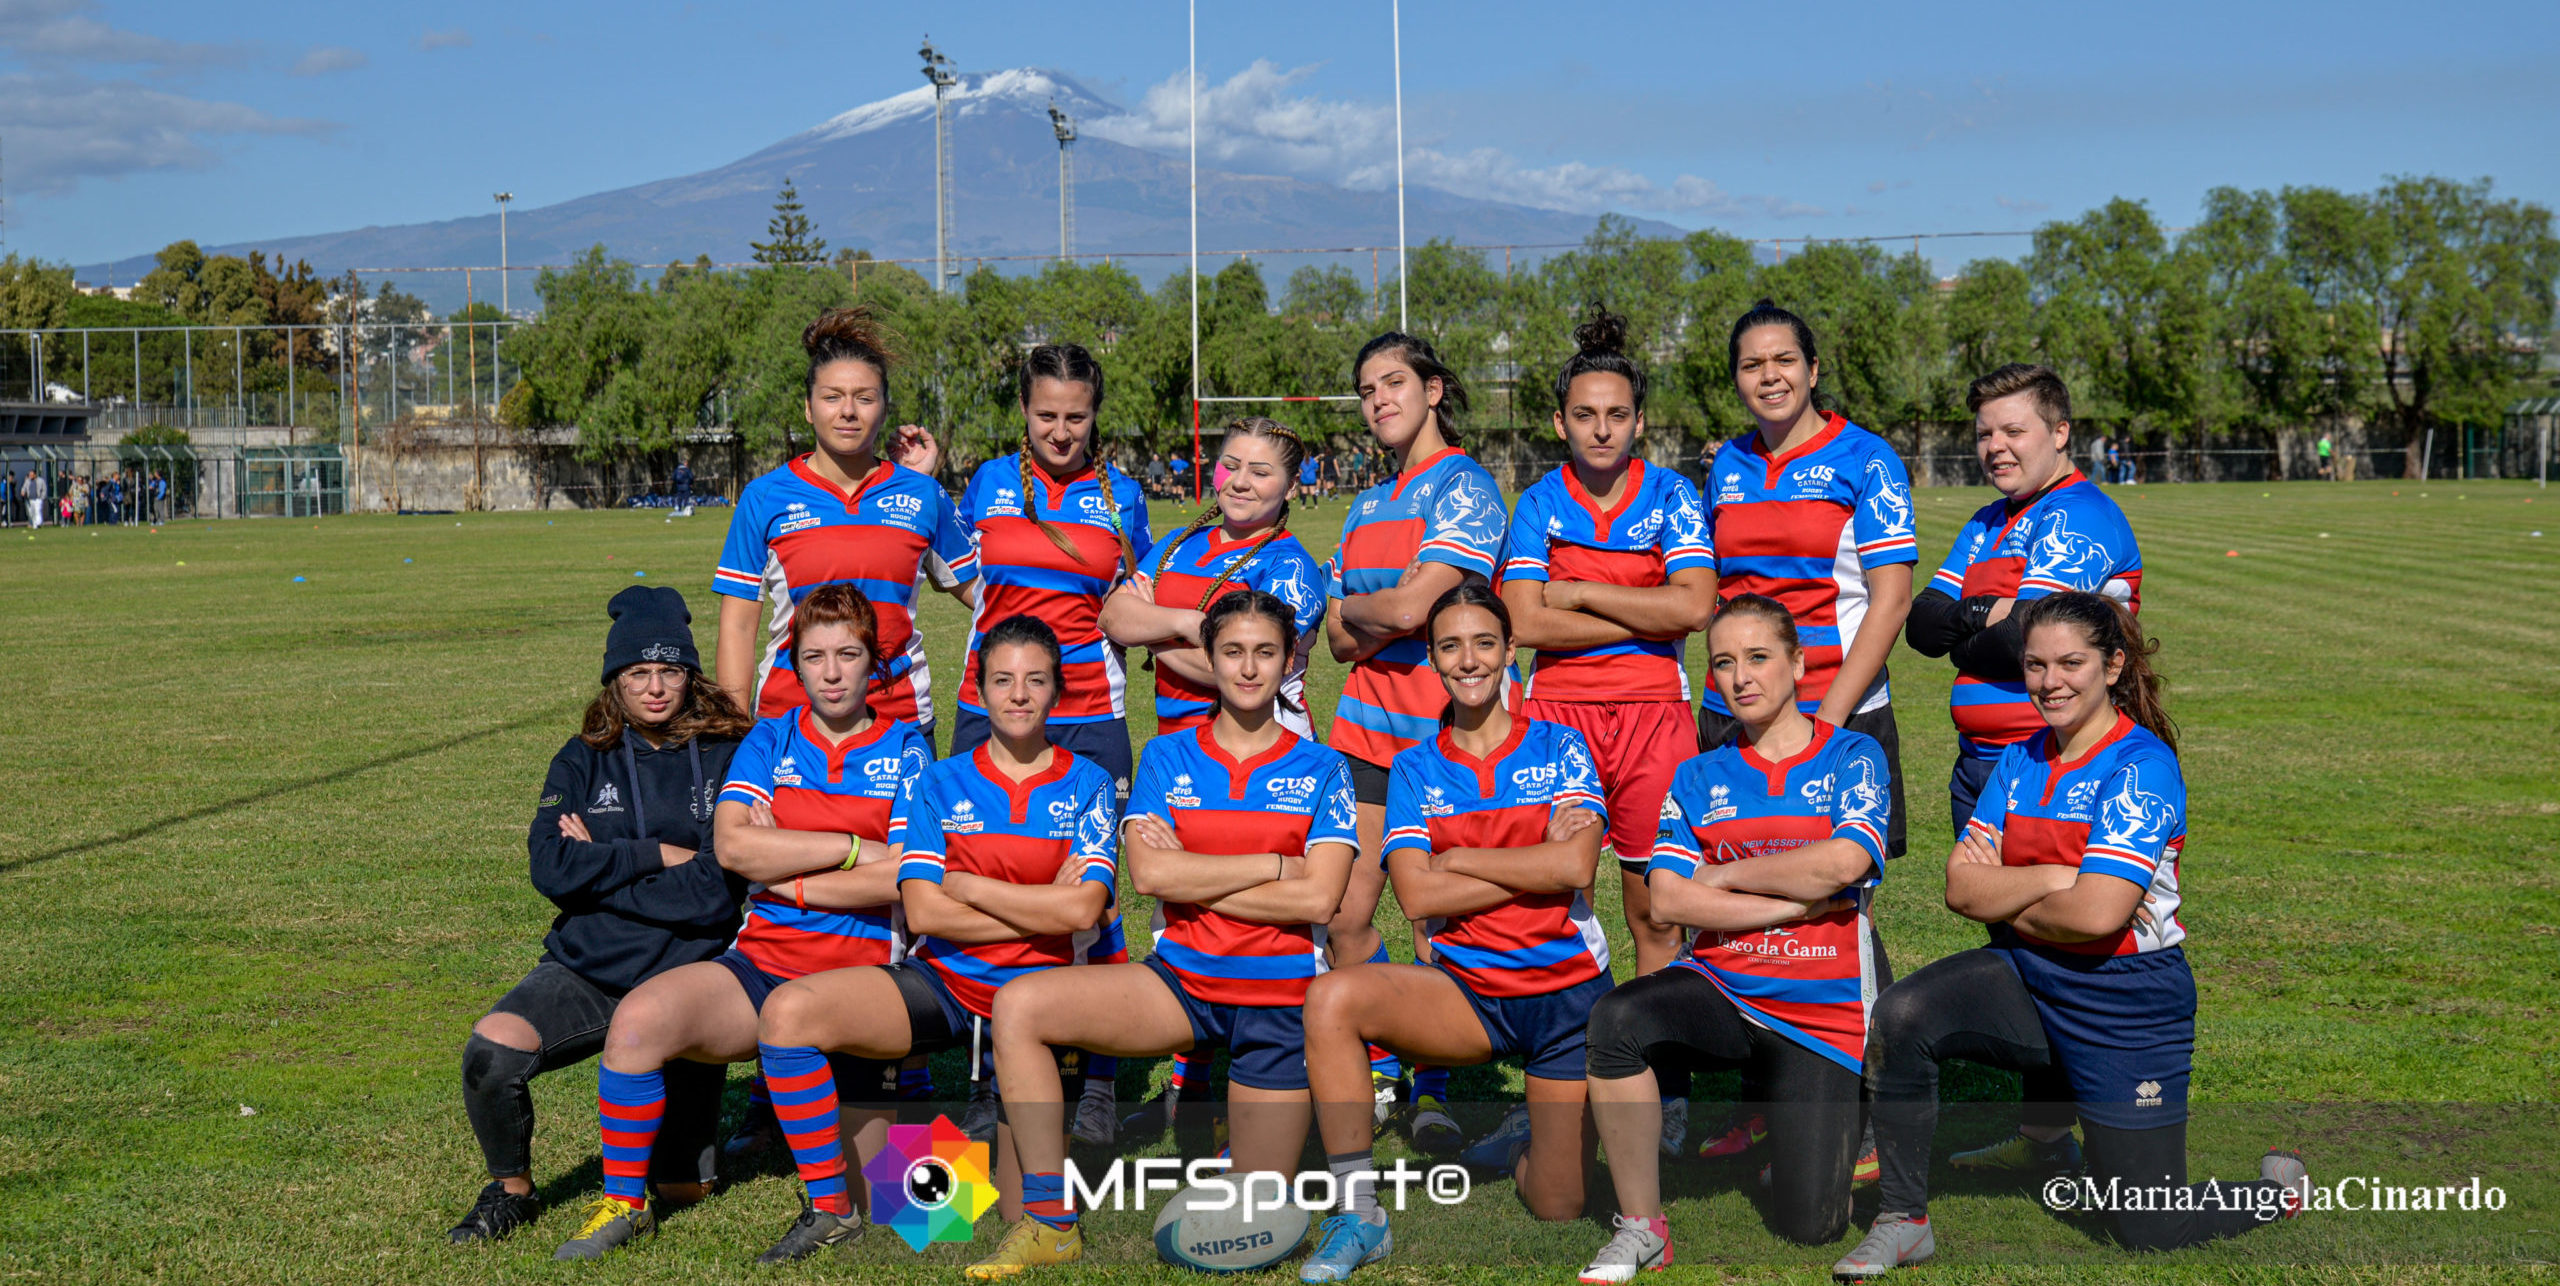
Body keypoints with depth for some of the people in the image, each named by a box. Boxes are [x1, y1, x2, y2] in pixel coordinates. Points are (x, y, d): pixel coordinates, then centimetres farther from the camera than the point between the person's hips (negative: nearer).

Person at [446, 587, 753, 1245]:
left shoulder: (727, 758, -3)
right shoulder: (583, 761, 6)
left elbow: (715, 892, -13)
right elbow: (552, 869, -8)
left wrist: (601, 865, -8)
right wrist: (658, 855, -11)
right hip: (585, 969, 2)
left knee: (683, 1190, 0)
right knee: (491, 1048, -30)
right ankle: (512, 1191, -1)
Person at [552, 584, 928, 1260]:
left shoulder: (905, 750, 4)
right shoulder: (770, 738, 9)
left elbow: (902, 878, -8)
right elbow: (732, 845, -7)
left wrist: (787, 877, -7)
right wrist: (851, 849, -9)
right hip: (762, 963, 2)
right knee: (639, 1018, -27)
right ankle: (624, 1202, -7)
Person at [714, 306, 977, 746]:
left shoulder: (922, 495, 7)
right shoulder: (765, 498, 4)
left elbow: (974, 588, 13)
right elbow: (737, 625, 4)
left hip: (902, 717, 1)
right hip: (787, 715, -1)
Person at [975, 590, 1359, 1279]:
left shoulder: (1320, 768, 2)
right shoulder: (1167, 757, 5)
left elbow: (1319, 897, -11)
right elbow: (1148, 873, -10)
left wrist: (1194, 878, -11)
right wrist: (1271, 865, -12)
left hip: (1279, 995, -1)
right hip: (1181, 982, 2)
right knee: (1018, 1004, -23)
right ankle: (1051, 1223, -14)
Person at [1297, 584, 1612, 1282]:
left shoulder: (1558, 747, -1)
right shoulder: (1416, 768, 2)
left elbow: (1575, 866, -17)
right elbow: (1416, 895, -11)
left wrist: (1458, 858, -12)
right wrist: (1533, 864, -13)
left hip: (1567, 988, -1)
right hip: (1465, 989, 1)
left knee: (1557, 1212, -1)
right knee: (1332, 997, -30)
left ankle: (1529, 1136, 38)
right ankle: (1358, 1212, -19)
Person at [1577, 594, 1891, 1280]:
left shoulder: (1853, 756, 3)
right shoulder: (1699, 777, 9)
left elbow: (1844, 863, -15)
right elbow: (1669, 899, -5)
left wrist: (1726, 874, -5)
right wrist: (1803, 901, -10)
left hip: (1824, 1014, -1)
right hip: (1719, 990, 1)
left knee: (1807, 1225, -8)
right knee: (1619, 1017, -33)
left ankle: (1808, 1130, 30)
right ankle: (1640, 1227, -17)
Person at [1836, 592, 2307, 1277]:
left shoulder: (2142, 765, -16)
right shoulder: (2021, 760, 5)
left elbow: (2097, 913, -25)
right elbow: (1960, 886, -3)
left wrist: (2006, 904, -9)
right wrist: (2050, 879, -17)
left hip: (2125, 1005, -5)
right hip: (2025, 979, 6)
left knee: (2150, 1232, 2)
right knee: (1901, 1015, -25)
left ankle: (2281, 1186, 34)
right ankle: (1902, 1222, -10)